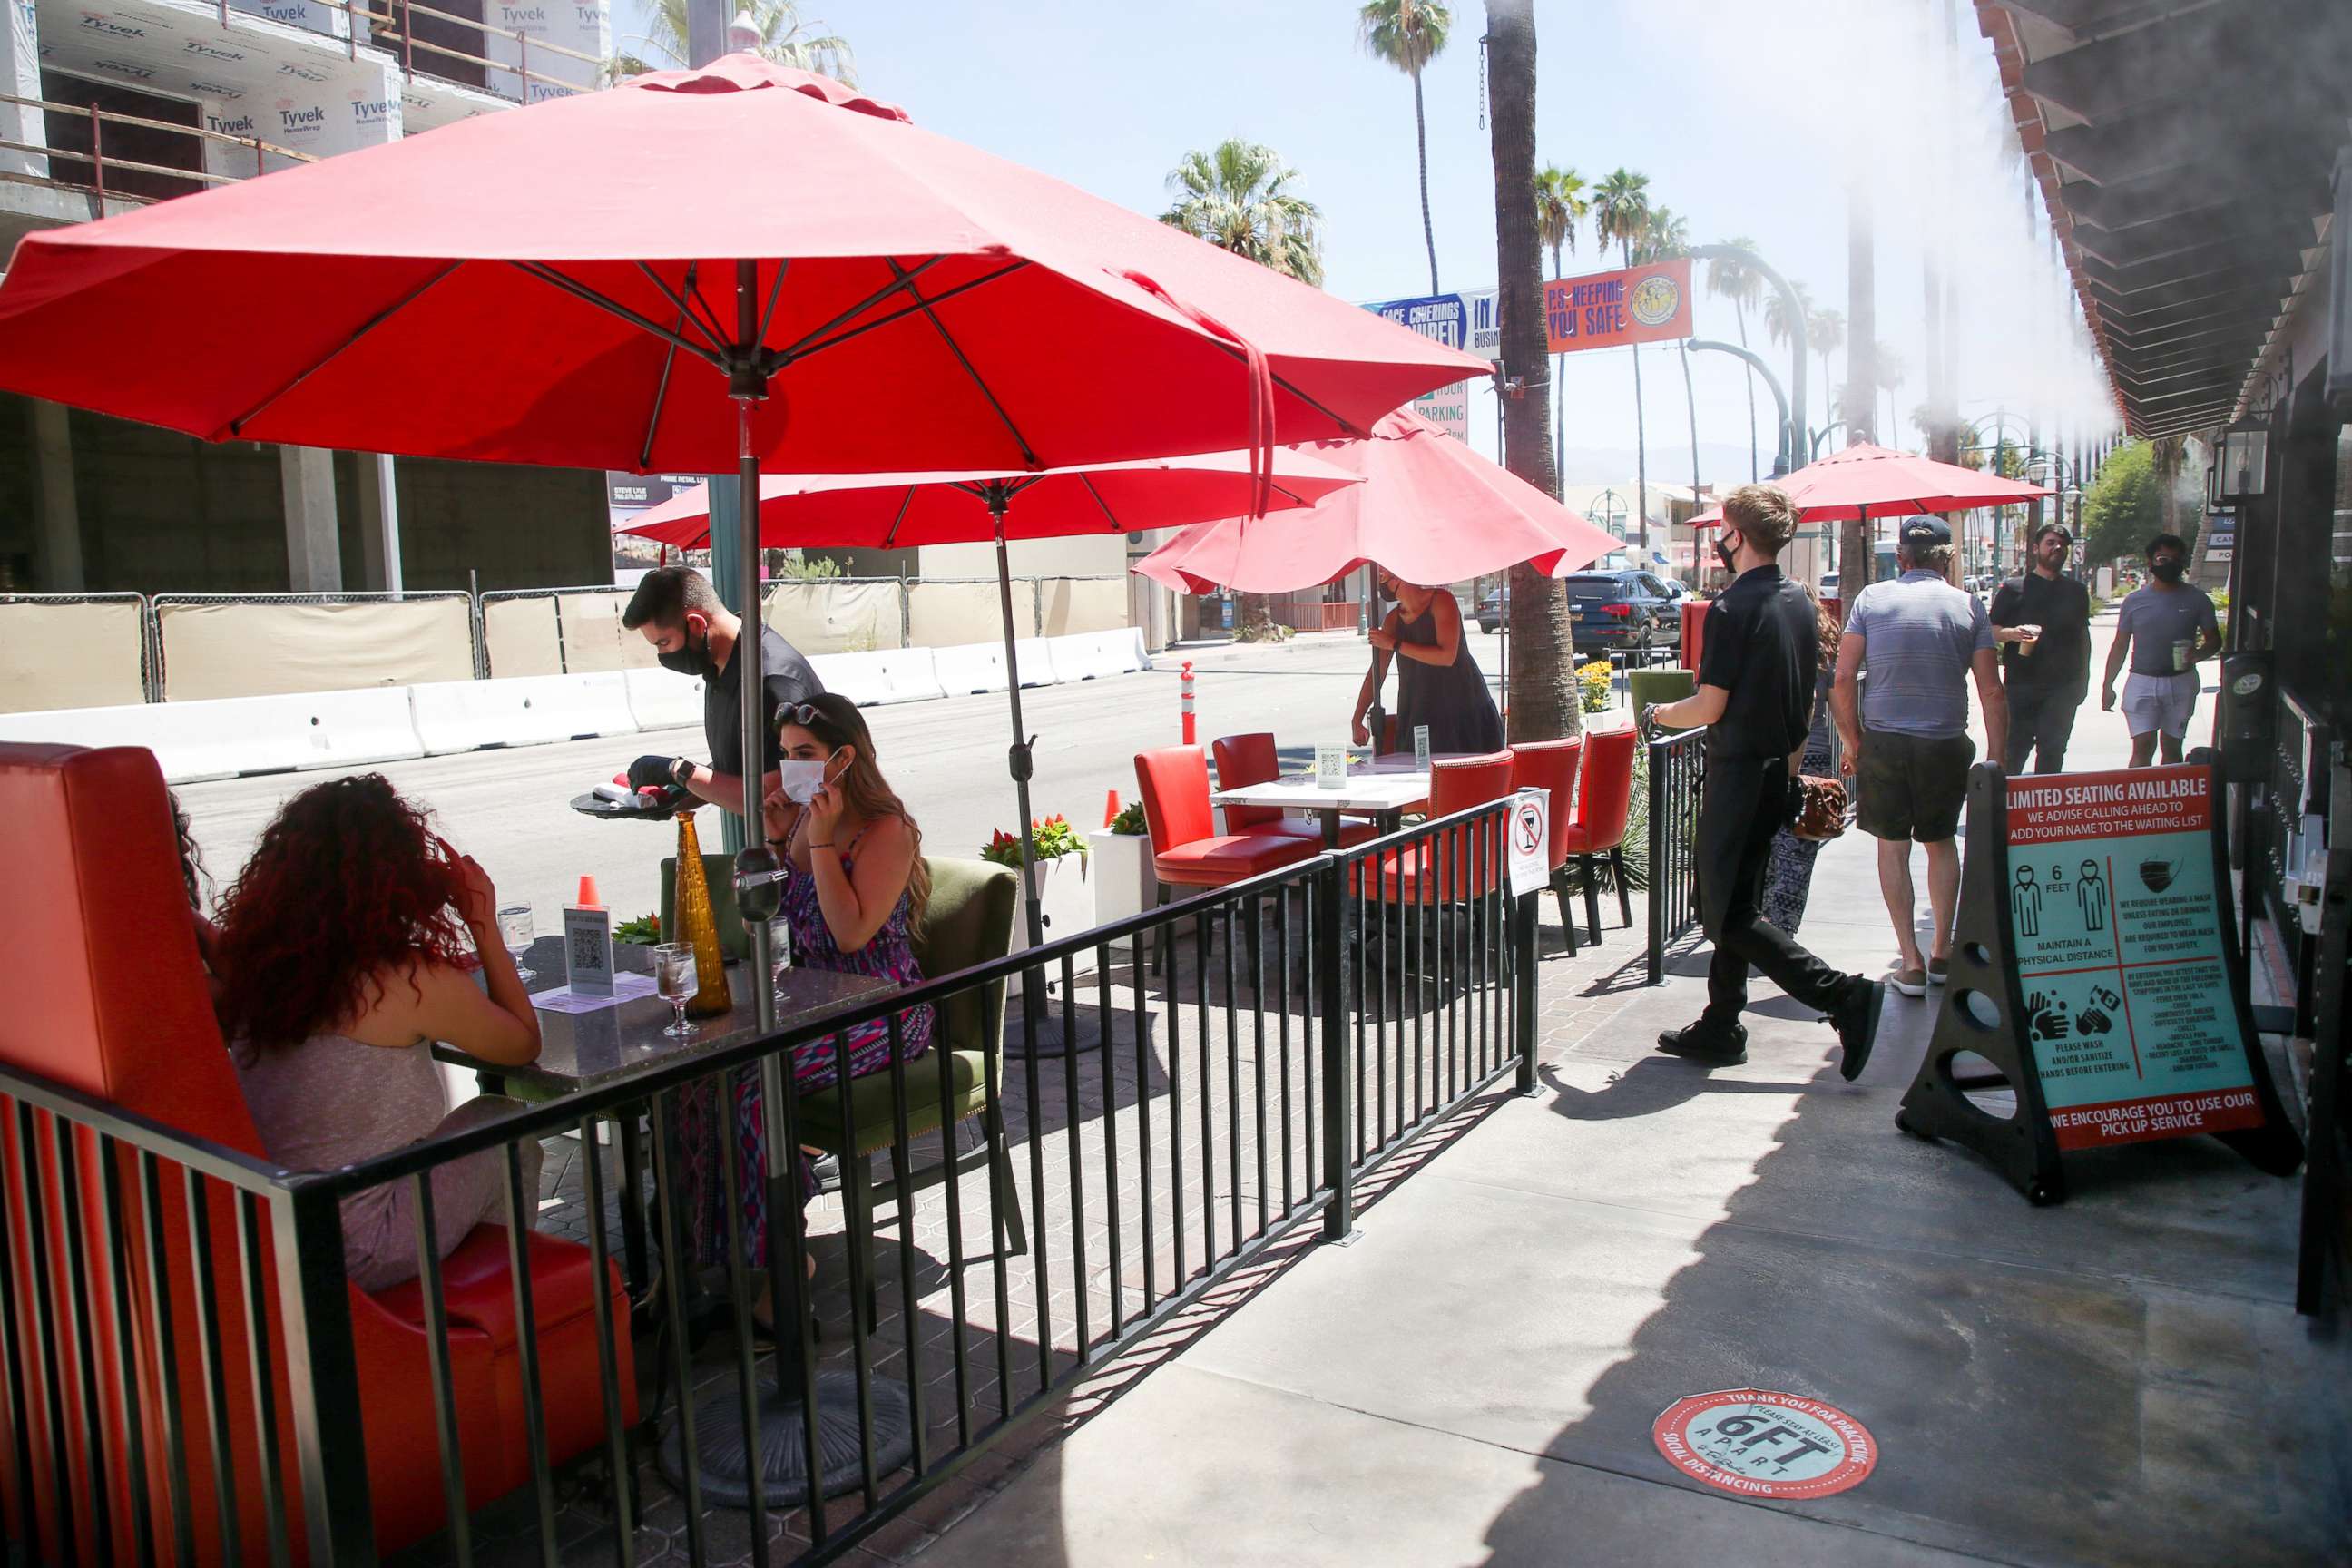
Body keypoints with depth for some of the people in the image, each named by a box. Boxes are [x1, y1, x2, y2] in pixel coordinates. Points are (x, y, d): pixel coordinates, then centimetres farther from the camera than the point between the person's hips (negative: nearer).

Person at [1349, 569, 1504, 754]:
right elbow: (1376, 673, 7)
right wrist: (1357, 721, 1)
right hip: (1421, 715, 5)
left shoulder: (1441, 600, -11)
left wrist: (1395, 644, -19)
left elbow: (1447, 656, -22)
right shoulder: (1393, 620, 6)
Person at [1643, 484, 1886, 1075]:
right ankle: (1719, 1030, 21)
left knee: (1729, 915, -4)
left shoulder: (1732, 609, -17)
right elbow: (1805, 699, 15)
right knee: (1736, 903, 15)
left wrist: (1657, 714, 0)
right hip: (1779, 772, 9)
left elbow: (1710, 708, -18)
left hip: (1739, 773, -9)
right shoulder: (1801, 604, 9)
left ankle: (1845, 996, -11)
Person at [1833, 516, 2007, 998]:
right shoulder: (1968, 606, 1)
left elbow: (1842, 680, -5)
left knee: (1892, 846, 9)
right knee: (1941, 842, 20)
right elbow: (1992, 694, -2)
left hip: (1882, 740, -1)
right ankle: (1942, 950, 23)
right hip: (1945, 743, 1)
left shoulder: (1872, 598, -1)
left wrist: (1852, 742, 5)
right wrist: (1995, 761, 4)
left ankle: (1911, 960, 6)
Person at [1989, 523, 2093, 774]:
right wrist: (2012, 633, -20)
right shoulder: (2013, 588, 4)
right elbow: (1992, 631, 2)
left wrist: (2083, 679, 17)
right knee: (2014, 749, -3)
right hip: (2020, 684, -3)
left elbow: (2083, 636, 20)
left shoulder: (2076, 591, 15)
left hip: (2063, 686, 3)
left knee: (2053, 752, 3)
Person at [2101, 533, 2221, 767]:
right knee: (2143, 747, -8)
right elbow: (2120, 646, 7)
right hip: (2141, 682, -1)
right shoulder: (2134, 601, 3)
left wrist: (2197, 654, -15)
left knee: (2172, 746, 10)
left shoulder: (2197, 600, 3)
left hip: (2181, 683, 1)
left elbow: (2214, 640, 8)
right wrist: (2107, 686, 3)